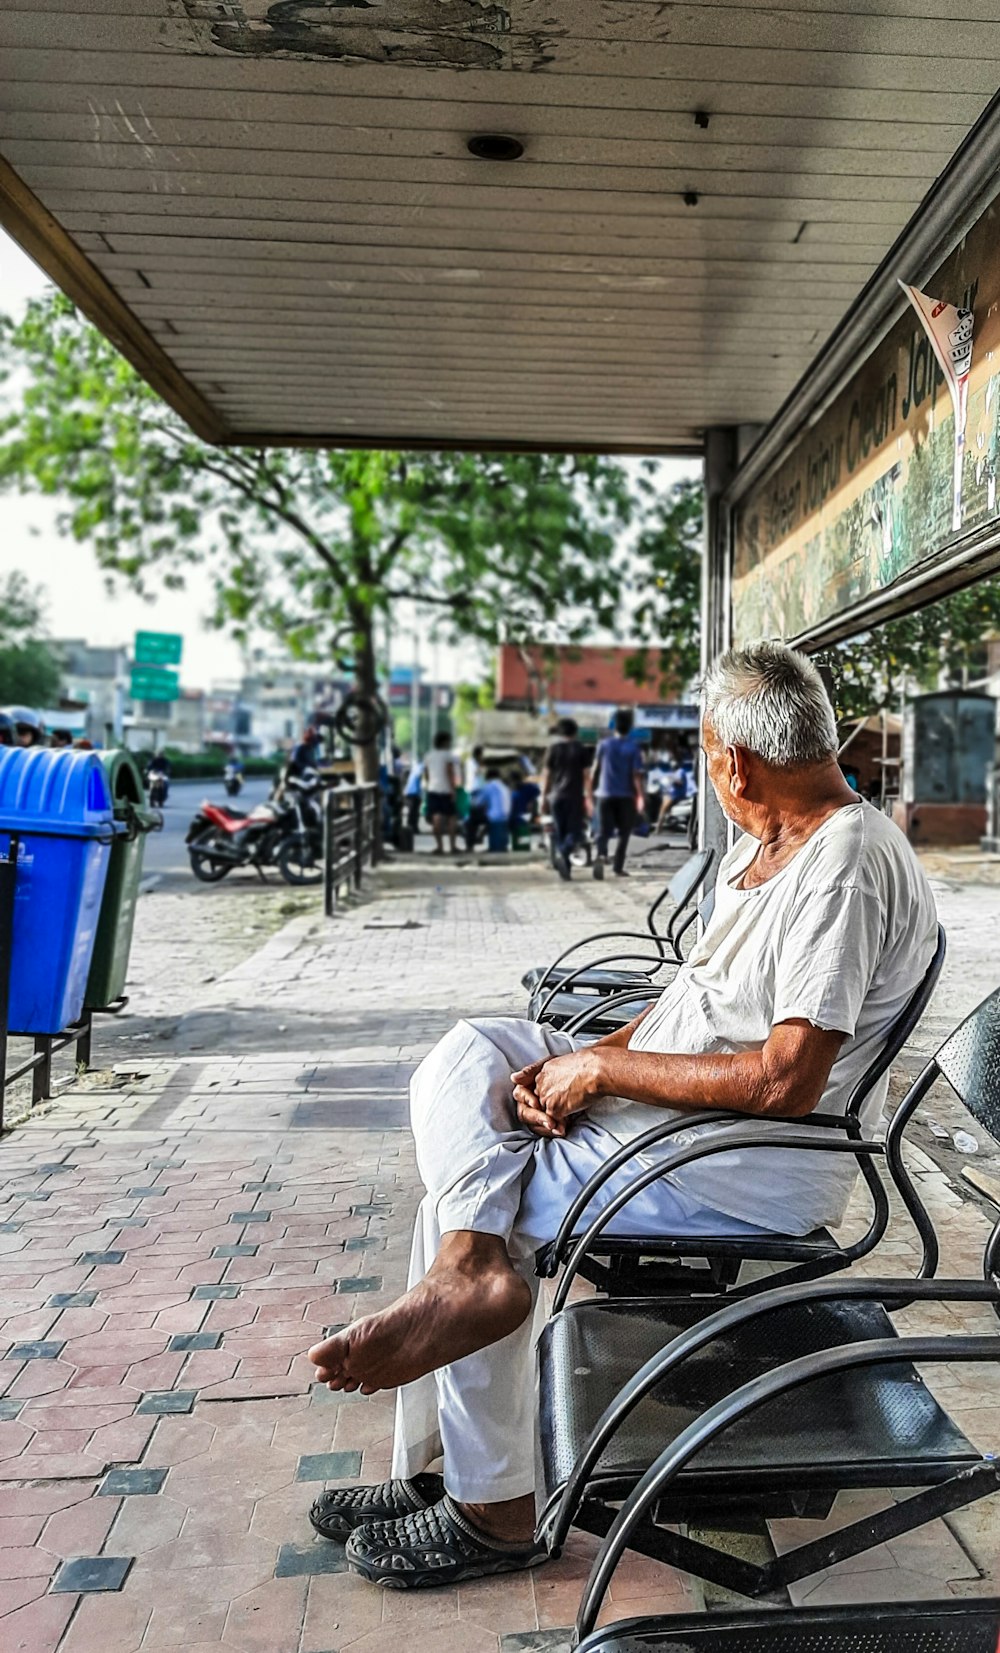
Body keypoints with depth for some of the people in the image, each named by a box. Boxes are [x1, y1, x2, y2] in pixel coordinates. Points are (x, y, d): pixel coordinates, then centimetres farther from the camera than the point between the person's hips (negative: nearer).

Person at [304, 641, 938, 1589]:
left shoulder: (846, 870, -21)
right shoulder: (762, 847, 11)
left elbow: (785, 1082, -27)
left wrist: (601, 1068, -19)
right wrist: (575, 1062, -2)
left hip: (759, 1165, -9)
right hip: (667, 1105, 9)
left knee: (467, 1198, -9)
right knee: (466, 1053, -4)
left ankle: (491, 1513, 6)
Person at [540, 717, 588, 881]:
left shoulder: (553, 748, 4)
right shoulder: (580, 749, 1)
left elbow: (546, 774, 3)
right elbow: (586, 773, -2)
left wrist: (544, 797, 8)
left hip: (556, 796, 2)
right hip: (574, 796, -2)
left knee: (559, 832, 9)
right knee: (574, 831, 2)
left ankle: (564, 869, 7)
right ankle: (563, 853, -27)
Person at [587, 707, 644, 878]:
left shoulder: (604, 744, 0)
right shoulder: (633, 748, -6)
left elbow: (594, 770, 2)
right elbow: (636, 775, -13)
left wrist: (590, 792, 10)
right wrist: (640, 796, -11)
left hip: (605, 795, 1)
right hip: (625, 796, -1)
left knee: (603, 832, 2)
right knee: (623, 833, 13)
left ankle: (601, 855, -26)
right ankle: (618, 868, 14)